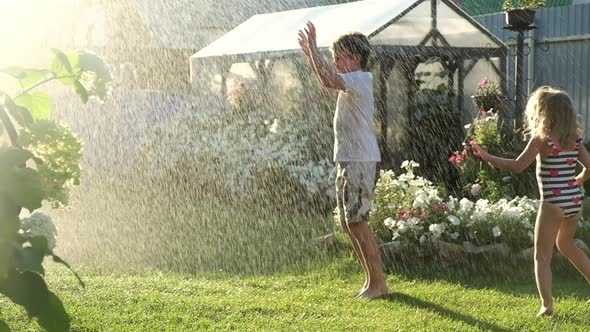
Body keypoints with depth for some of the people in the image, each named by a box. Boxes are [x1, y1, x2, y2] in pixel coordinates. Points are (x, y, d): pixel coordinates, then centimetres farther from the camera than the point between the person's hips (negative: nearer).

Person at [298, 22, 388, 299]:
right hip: (347, 161, 10)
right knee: (347, 222, 13)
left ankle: (378, 283, -1)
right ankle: (371, 278, 22)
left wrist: (313, 48, -22)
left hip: (360, 161, -10)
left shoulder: (361, 79, -13)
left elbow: (328, 80, -30)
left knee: (357, 222, -9)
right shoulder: (352, 81, 16)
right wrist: (309, 52, 30)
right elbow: (328, 77, 36)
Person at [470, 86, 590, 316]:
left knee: (542, 256, 3)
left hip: (553, 203, -7)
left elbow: (517, 166, -15)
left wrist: (487, 157, -8)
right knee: (566, 244, 30)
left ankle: (547, 305, -4)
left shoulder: (541, 138, -12)